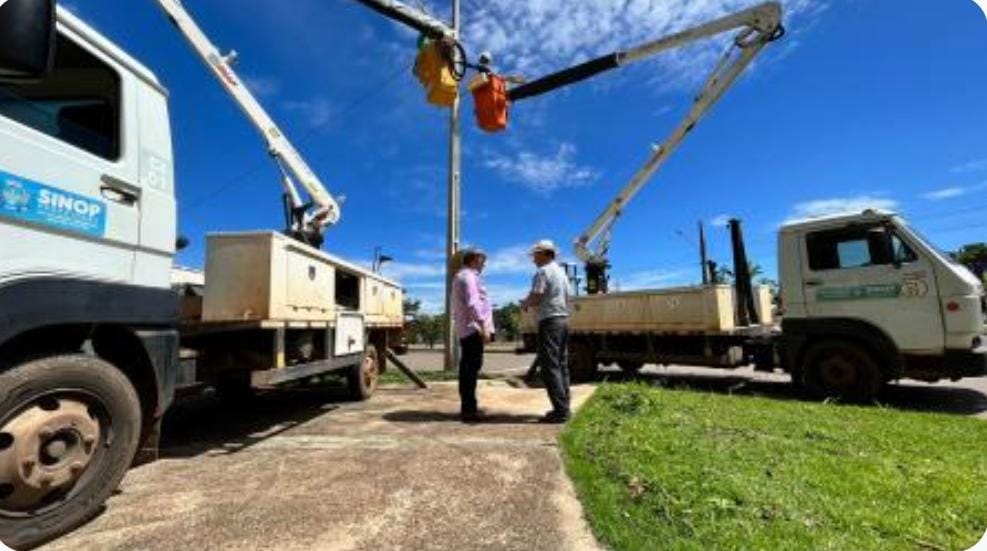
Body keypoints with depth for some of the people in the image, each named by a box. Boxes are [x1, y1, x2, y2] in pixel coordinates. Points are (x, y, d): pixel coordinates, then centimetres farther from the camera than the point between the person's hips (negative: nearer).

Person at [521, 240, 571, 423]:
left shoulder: (543, 272, -10)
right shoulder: (561, 272, 17)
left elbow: (535, 298, -18)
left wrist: (525, 304, 4)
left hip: (550, 321, -9)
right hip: (563, 319, 9)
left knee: (550, 367, -6)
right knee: (561, 365, 11)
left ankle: (560, 410, -6)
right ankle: (563, 408, 15)